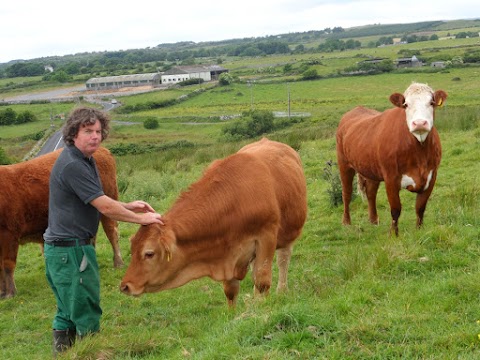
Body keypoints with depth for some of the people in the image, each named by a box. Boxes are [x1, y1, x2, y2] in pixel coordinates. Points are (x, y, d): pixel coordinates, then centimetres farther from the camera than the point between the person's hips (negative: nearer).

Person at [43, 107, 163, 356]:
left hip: (62, 248, 10)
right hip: (71, 249, -10)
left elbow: (96, 201, 21)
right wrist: (140, 219, -11)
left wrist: (128, 206, 9)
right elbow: (105, 207, -21)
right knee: (86, 316, 0)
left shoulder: (84, 160, 12)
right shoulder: (72, 165, -20)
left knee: (68, 312, 18)